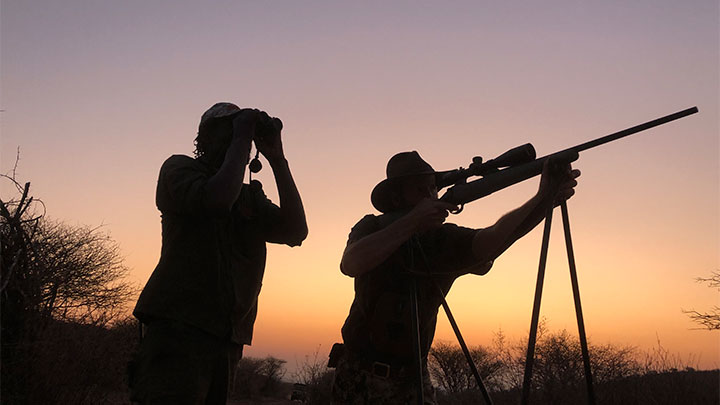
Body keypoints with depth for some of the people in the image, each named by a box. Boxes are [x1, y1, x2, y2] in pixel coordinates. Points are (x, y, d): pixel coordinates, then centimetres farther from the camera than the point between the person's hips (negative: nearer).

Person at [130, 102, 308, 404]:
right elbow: (217, 199, -18)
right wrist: (241, 140, -6)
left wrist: (277, 159, 3)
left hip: (225, 341, 6)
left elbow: (296, 232, 4)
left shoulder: (251, 195, 20)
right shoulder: (180, 167, 5)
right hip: (178, 330, -6)